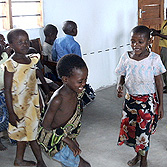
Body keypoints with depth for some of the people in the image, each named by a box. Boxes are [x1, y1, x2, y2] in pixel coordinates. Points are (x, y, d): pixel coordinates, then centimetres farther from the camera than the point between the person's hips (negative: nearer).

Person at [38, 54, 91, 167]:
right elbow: (46, 126, -23)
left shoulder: (77, 92, -7)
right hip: (53, 141, -7)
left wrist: (73, 139, 9)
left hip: (65, 136, 8)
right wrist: (69, 141, -19)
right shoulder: (57, 99, -30)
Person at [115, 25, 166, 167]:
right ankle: (138, 154, 42)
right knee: (130, 129, 13)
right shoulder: (126, 57, -6)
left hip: (148, 101, -3)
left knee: (143, 132, 1)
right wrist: (119, 86, -17)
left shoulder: (154, 59, -14)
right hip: (130, 99, 4)